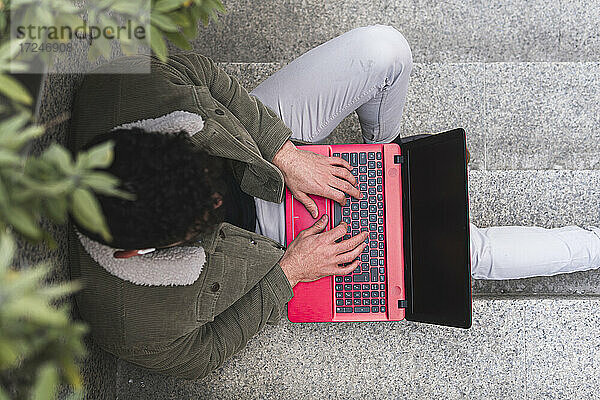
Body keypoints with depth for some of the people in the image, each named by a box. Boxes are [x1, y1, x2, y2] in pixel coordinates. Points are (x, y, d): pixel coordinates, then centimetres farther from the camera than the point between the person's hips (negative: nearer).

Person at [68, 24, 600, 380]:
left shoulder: (119, 89, -30)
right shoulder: (137, 327, -33)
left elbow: (191, 69, -13)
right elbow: (201, 354, -15)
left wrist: (284, 153, -18)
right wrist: (288, 273, -17)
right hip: (262, 235, -3)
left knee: (383, 48, -14)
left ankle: (383, 147, 22)